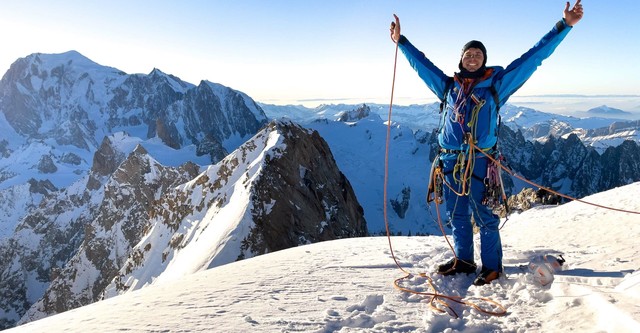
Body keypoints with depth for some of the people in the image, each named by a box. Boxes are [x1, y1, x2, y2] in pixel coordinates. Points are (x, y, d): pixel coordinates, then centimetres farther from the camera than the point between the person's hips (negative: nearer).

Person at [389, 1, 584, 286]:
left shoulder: (496, 83, 5)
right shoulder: (448, 85, 13)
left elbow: (532, 58, 4)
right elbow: (422, 63, 23)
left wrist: (564, 26, 3)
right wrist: (401, 41, 27)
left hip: (480, 162, -4)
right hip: (450, 161, 4)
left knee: (484, 216, 0)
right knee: (456, 215, 13)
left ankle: (491, 267, 14)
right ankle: (463, 260, 29)